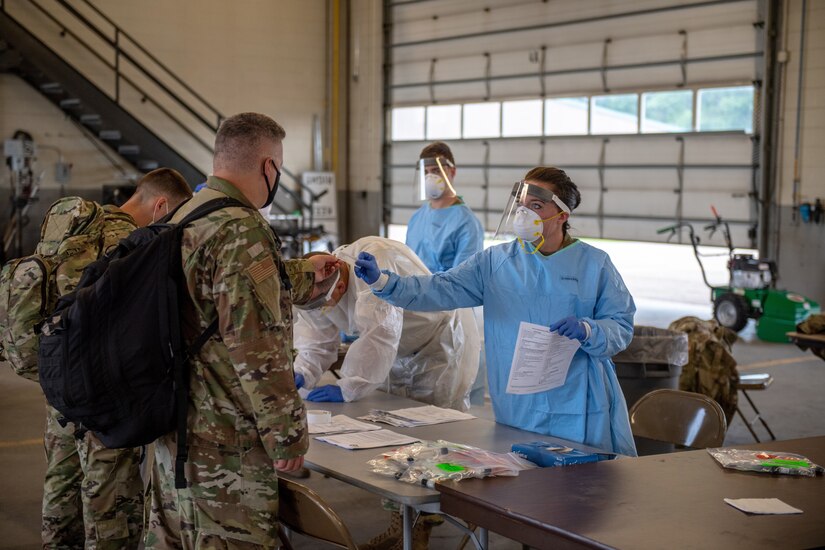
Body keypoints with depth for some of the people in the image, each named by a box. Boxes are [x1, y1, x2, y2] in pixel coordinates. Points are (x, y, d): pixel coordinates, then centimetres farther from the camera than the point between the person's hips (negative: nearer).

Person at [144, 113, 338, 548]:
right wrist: (287, 435, -16)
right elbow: (258, 351, -24)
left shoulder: (183, 219, 11)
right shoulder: (242, 231, -20)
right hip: (225, 446, -10)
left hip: (175, 431, 10)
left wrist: (305, 273, 39)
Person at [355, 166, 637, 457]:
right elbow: (443, 290, -6)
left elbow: (622, 326, 0)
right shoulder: (495, 261, 4)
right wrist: (383, 282, -19)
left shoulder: (595, 264, 1)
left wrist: (587, 331, -21)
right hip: (517, 409, 1)